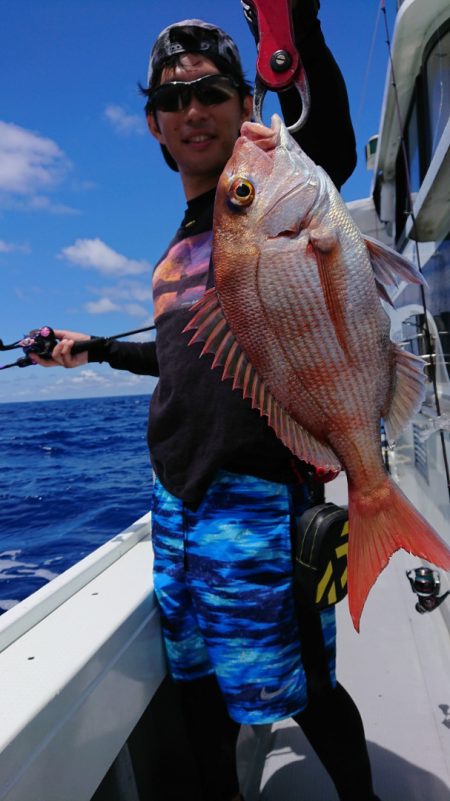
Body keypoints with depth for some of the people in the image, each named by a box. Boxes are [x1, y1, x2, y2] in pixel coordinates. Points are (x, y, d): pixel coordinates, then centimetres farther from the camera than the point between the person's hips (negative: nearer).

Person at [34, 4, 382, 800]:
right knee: (198, 676, 19)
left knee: (297, 688, 7)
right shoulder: (180, 245, 17)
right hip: (174, 495, 8)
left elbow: (329, 149, -27)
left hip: (255, 492, -7)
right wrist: (94, 348, 33)